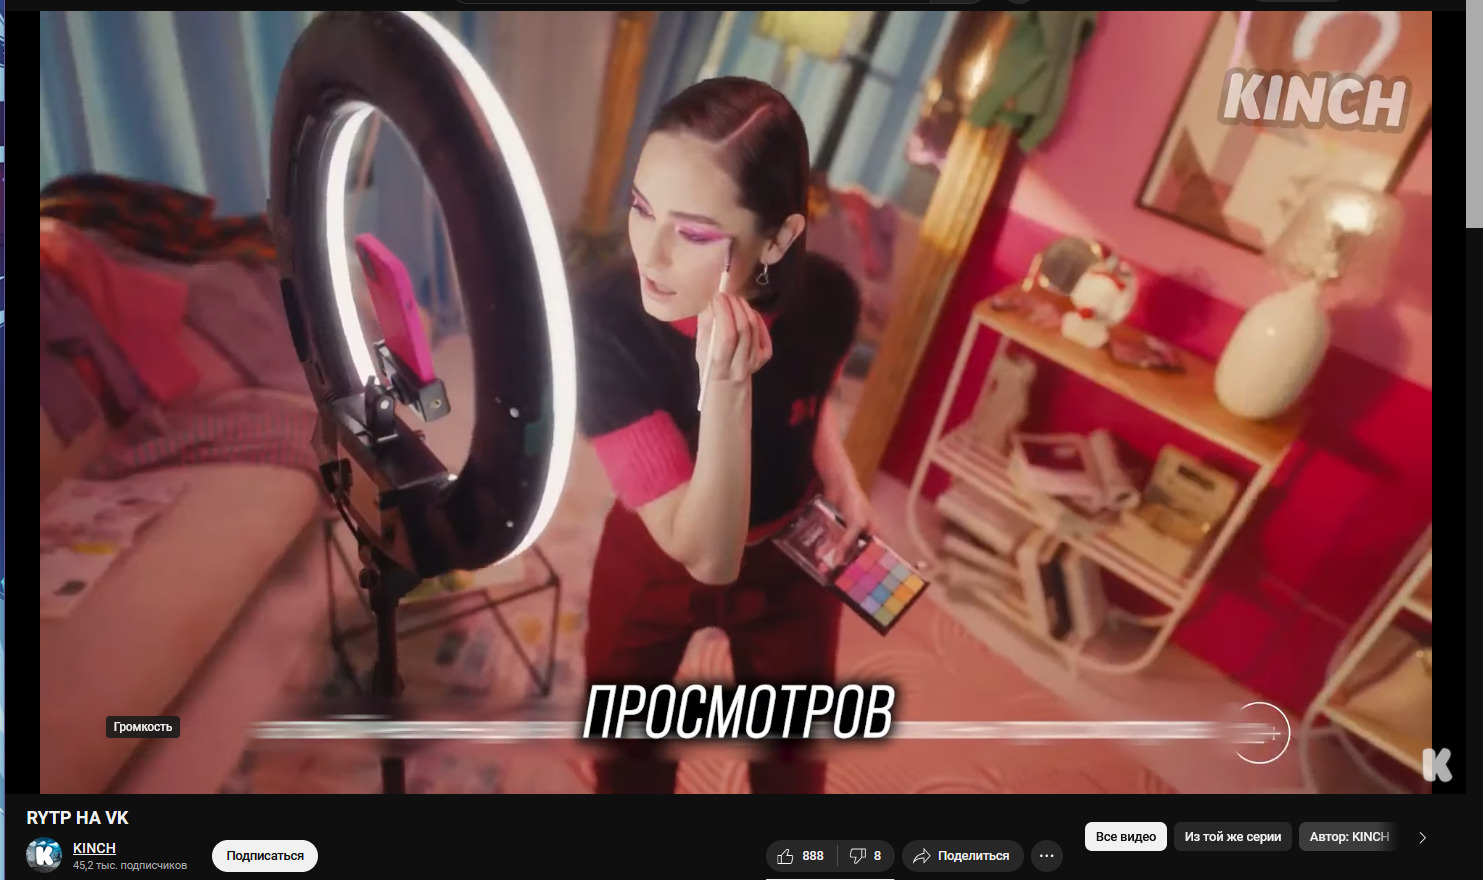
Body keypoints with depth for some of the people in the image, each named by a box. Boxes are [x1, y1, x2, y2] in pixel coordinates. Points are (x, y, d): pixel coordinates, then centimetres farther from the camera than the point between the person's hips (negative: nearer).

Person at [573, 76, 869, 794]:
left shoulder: (827, 298, -24)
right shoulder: (604, 326, -35)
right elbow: (707, 555, -35)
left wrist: (841, 479, -14)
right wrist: (725, 385, -48)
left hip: (790, 559, 2)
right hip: (656, 567, -2)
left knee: (793, 756, 26)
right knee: (629, 753, 24)